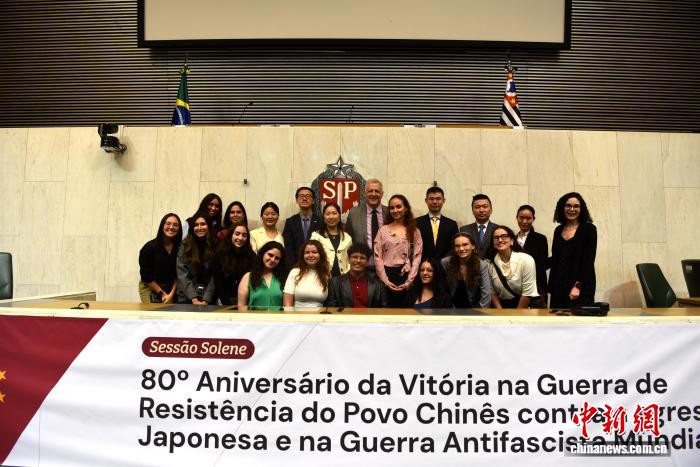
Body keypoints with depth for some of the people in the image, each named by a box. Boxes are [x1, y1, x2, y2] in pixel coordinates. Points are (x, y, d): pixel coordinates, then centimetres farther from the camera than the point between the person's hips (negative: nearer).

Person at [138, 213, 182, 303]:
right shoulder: (149, 247, -11)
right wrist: (162, 293, -9)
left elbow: (178, 275, -1)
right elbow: (146, 276, -8)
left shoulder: (180, 248, -5)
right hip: (150, 288, -2)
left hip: (171, 289, 2)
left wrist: (171, 294, -9)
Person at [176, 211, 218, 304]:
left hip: (208, 298, -1)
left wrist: (206, 300, -14)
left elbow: (215, 276, -4)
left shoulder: (216, 246, -1)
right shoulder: (185, 245, 1)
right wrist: (194, 299, -14)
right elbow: (182, 274, -4)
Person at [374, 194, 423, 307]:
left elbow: (417, 257, 1)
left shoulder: (414, 231, 7)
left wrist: (408, 282, -8)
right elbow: (377, 257, 1)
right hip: (387, 275, 0)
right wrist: (385, 280, -8)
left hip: (405, 275, 0)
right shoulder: (383, 230, 6)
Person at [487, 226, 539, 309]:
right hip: (501, 306, 3)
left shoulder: (526, 260, -9)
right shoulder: (490, 263, -1)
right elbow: (492, 292, 3)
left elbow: (527, 294, -8)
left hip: (524, 306, -2)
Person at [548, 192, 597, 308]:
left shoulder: (589, 229, -1)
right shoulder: (559, 230, 14)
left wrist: (578, 286, -14)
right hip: (558, 288, 4)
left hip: (581, 287, -4)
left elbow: (589, 261, -8)